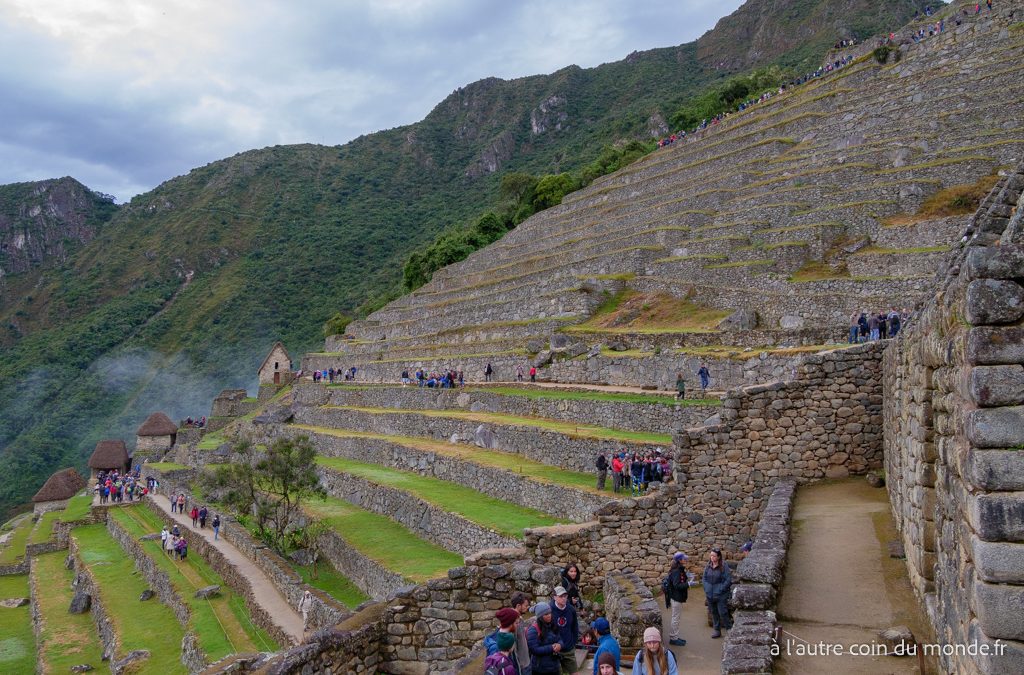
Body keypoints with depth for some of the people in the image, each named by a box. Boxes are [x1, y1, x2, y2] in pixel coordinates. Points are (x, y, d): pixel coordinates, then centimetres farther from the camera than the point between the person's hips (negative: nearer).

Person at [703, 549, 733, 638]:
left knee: (723, 613, -4)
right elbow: (705, 578, 13)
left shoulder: (724, 567, -12)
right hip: (710, 595, 6)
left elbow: (728, 580, -13)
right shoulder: (708, 566, 4)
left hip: (721, 596, -6)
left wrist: (721, 589, -15)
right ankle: (717, 630, 27)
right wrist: (706, 589, 2)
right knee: (714, 613, 15)